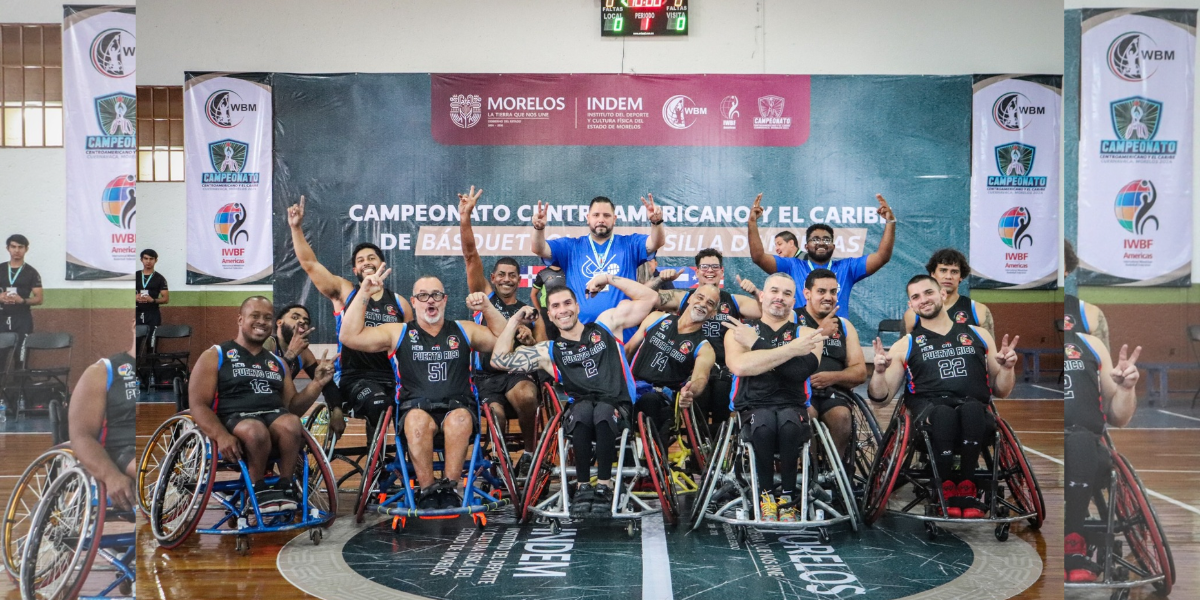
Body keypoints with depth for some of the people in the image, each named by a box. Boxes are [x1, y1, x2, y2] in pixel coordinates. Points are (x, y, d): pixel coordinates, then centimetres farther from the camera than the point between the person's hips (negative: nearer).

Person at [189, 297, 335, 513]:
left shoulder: (277, 362, 24)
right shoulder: (214, 356, 10)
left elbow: (293, 406, 21)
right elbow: (198, 405, 0)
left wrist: (318, 383, 4)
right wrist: (221, 436, -19)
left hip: (275, 416, 3)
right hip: (234, 420, -3)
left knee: (291, 424, -33)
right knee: (256, 430, -39)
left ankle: (284, 487, -17)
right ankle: (258, 491, -16)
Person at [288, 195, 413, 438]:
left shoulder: (399, 303, 13)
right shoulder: (344, 292, 8)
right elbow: (309, 263, 0)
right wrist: (296, 228, -8)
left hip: (392, 378, 2)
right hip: (354, 378, -2)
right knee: (378, 404, -33)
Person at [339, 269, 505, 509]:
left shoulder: (464, 330, 19)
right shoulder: (397, 332, 15)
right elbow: (349, 336, 6)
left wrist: (487, 308, 4)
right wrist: (364, 294, 1)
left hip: (458, 406, 1)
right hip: (415, 408, 0)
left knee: (460, 418, -36)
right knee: (418, 420, -37)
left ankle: (449, 488, -29)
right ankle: (427, 490, -26)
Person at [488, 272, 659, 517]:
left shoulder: (605, 325, 16)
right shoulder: (549, 351, 18)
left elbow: (649, 298, 14)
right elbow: (500, 360, 17)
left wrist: (609, 278, 9)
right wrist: (514, 322, 16)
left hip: (617, 409, -1)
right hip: (579, 413, 1)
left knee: (603, 412, -36)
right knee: (584, 408, -36)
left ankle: (604, 487, -26)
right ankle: (583, 487, -25)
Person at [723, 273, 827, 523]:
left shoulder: (806, 334, 9)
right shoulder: (739, 331, 8)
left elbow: (800, 371, -14)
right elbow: (739, 366, -16)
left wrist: (756, 344, -10)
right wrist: (792, 349, -18)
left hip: (793, 406, 0)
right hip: (752, 406, 0)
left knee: (789, 422, -34)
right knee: (764, 423, -34)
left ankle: (788, 497, -15)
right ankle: (767, 494, -12)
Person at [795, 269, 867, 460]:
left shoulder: (844, 326, 20)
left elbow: (861, 373, 11)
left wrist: (833, 377, -8)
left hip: (833, 392, 3)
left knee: (842, 417, -29)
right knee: (807, 414, -35)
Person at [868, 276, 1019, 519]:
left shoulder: (978, 336, 24)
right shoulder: (905, 346, 20)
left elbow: (1001, 391, 25)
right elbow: (881, 397, 13)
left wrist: (1006, 368, 5)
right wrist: (879, 372, -7)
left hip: (976, 414, 1)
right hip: (928, 411, -1)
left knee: (971, 409, -37)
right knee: (944, 414, -38)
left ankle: (966, 488, -23)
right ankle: (947, 490, -21)